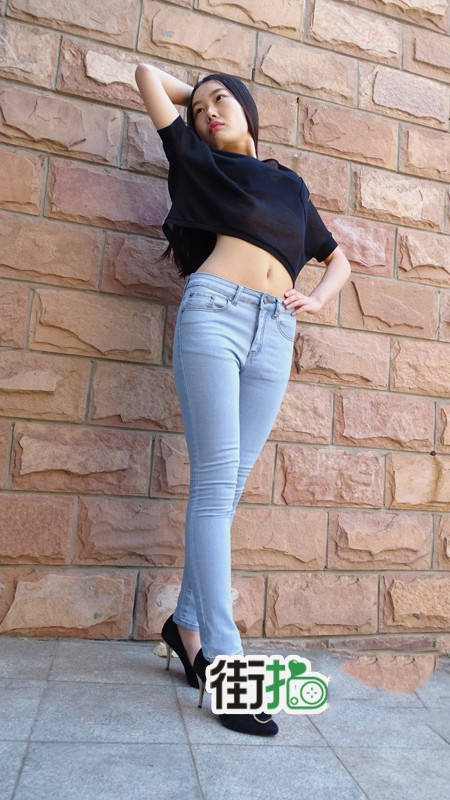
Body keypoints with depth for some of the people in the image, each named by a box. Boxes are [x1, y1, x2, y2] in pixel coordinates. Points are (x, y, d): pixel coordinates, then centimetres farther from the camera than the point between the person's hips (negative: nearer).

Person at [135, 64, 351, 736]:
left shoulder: (292, 187, 27)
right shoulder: (199, 160, 20)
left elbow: (338, 259, 30)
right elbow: (149, 74, 27)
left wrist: (319, 298, 10)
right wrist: (194, 97, 40)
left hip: (276, 334, 3)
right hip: (214, 313, -3)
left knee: (229, 486, 0)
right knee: (216, 481, -12)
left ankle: (188, 622, 14)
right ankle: (221, 657, -10)